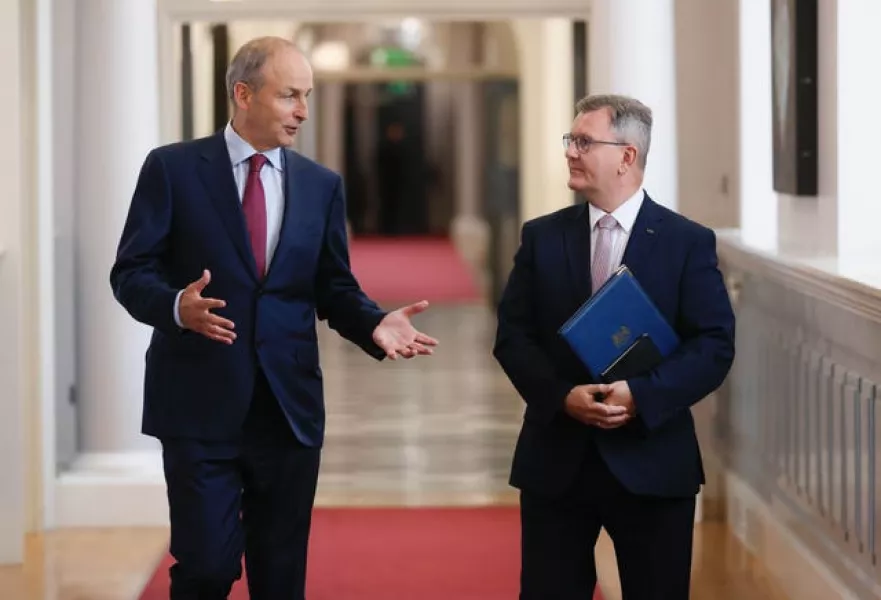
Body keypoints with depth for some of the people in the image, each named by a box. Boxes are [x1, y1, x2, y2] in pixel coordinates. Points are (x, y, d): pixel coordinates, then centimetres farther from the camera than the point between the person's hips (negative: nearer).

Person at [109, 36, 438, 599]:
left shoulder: (322, 185, 10)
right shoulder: (173, 168, -2)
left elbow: (334, 289, 11)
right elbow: (131, 273, -4)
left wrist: (375, 324, -11)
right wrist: (178, 305, -26)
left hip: (290, 406, 4)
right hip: (201, 405, -3)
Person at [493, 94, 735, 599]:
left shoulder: (688, 242, -1)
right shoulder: (542, 237, 7)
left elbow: (715, 345, -6)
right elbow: (513, 336, 3)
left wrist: (640, 395, -19)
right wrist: (562, 396, -14)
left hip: (651, 463, -2)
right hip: (556, 461, 2)